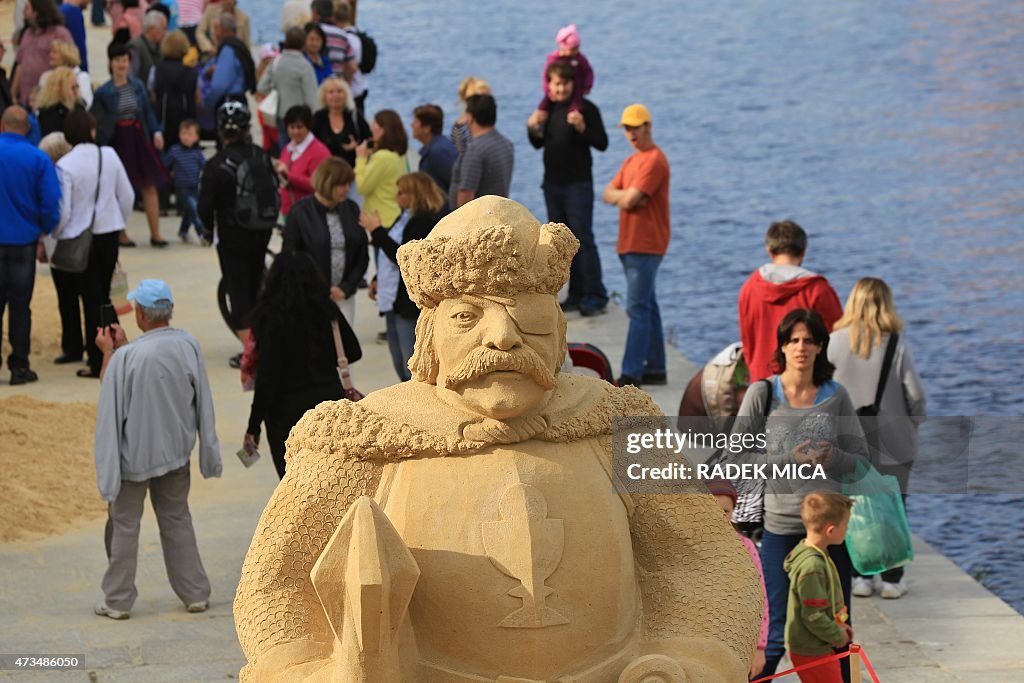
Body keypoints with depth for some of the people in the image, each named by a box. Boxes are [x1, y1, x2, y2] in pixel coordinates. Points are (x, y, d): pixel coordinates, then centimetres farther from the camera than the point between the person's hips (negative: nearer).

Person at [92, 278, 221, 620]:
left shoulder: (126, 357, -26)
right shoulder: (188, 346, -13)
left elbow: (112, 403, -11)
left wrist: (109, 351, -2)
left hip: (133, 454, -4)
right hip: (175, 451, 4)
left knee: (124, 525, 11)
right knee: (177, 521, 19)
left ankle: (117, 600, 18)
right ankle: (195, 594, 23)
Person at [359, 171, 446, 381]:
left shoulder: (426, 222, -17)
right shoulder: (406, 217, 13)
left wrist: (378, 231, -19)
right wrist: (378, 279, 14)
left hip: (413, 303, -10)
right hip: (395, 301, 10)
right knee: (401, 366, 18)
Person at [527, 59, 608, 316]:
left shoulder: (585, 108, -9)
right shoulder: (548, 109, 8)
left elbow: (602, 143, -11)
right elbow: (539, 144, 17)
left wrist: (582, 128, -26)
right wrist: (533, 129, -3)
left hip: (578, 183, -7)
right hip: (552, 183, 7)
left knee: (583, 238, -10)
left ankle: (595, 296, -8)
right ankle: (576, 294, 15)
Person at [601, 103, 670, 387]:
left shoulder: (655, 160, -13)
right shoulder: (631, 161, 19)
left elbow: (630, 199, -20)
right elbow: (608, 195, 11)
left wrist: (621, 195, 2)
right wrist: (626, 196, -9)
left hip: (646, 245, -10)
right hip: (629, 244, 10)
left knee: (638, 308, -13)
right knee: (647, 307, 13)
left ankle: (631, 374, -16)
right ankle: (655, 369, 18)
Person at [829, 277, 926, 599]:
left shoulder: (834, 343, -8)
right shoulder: (897, 345, -10)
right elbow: (915, 394, -6)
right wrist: (914, 422, 13)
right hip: (893, 442, -1)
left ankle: (861, 577, 13)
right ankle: (892, 579, 10)